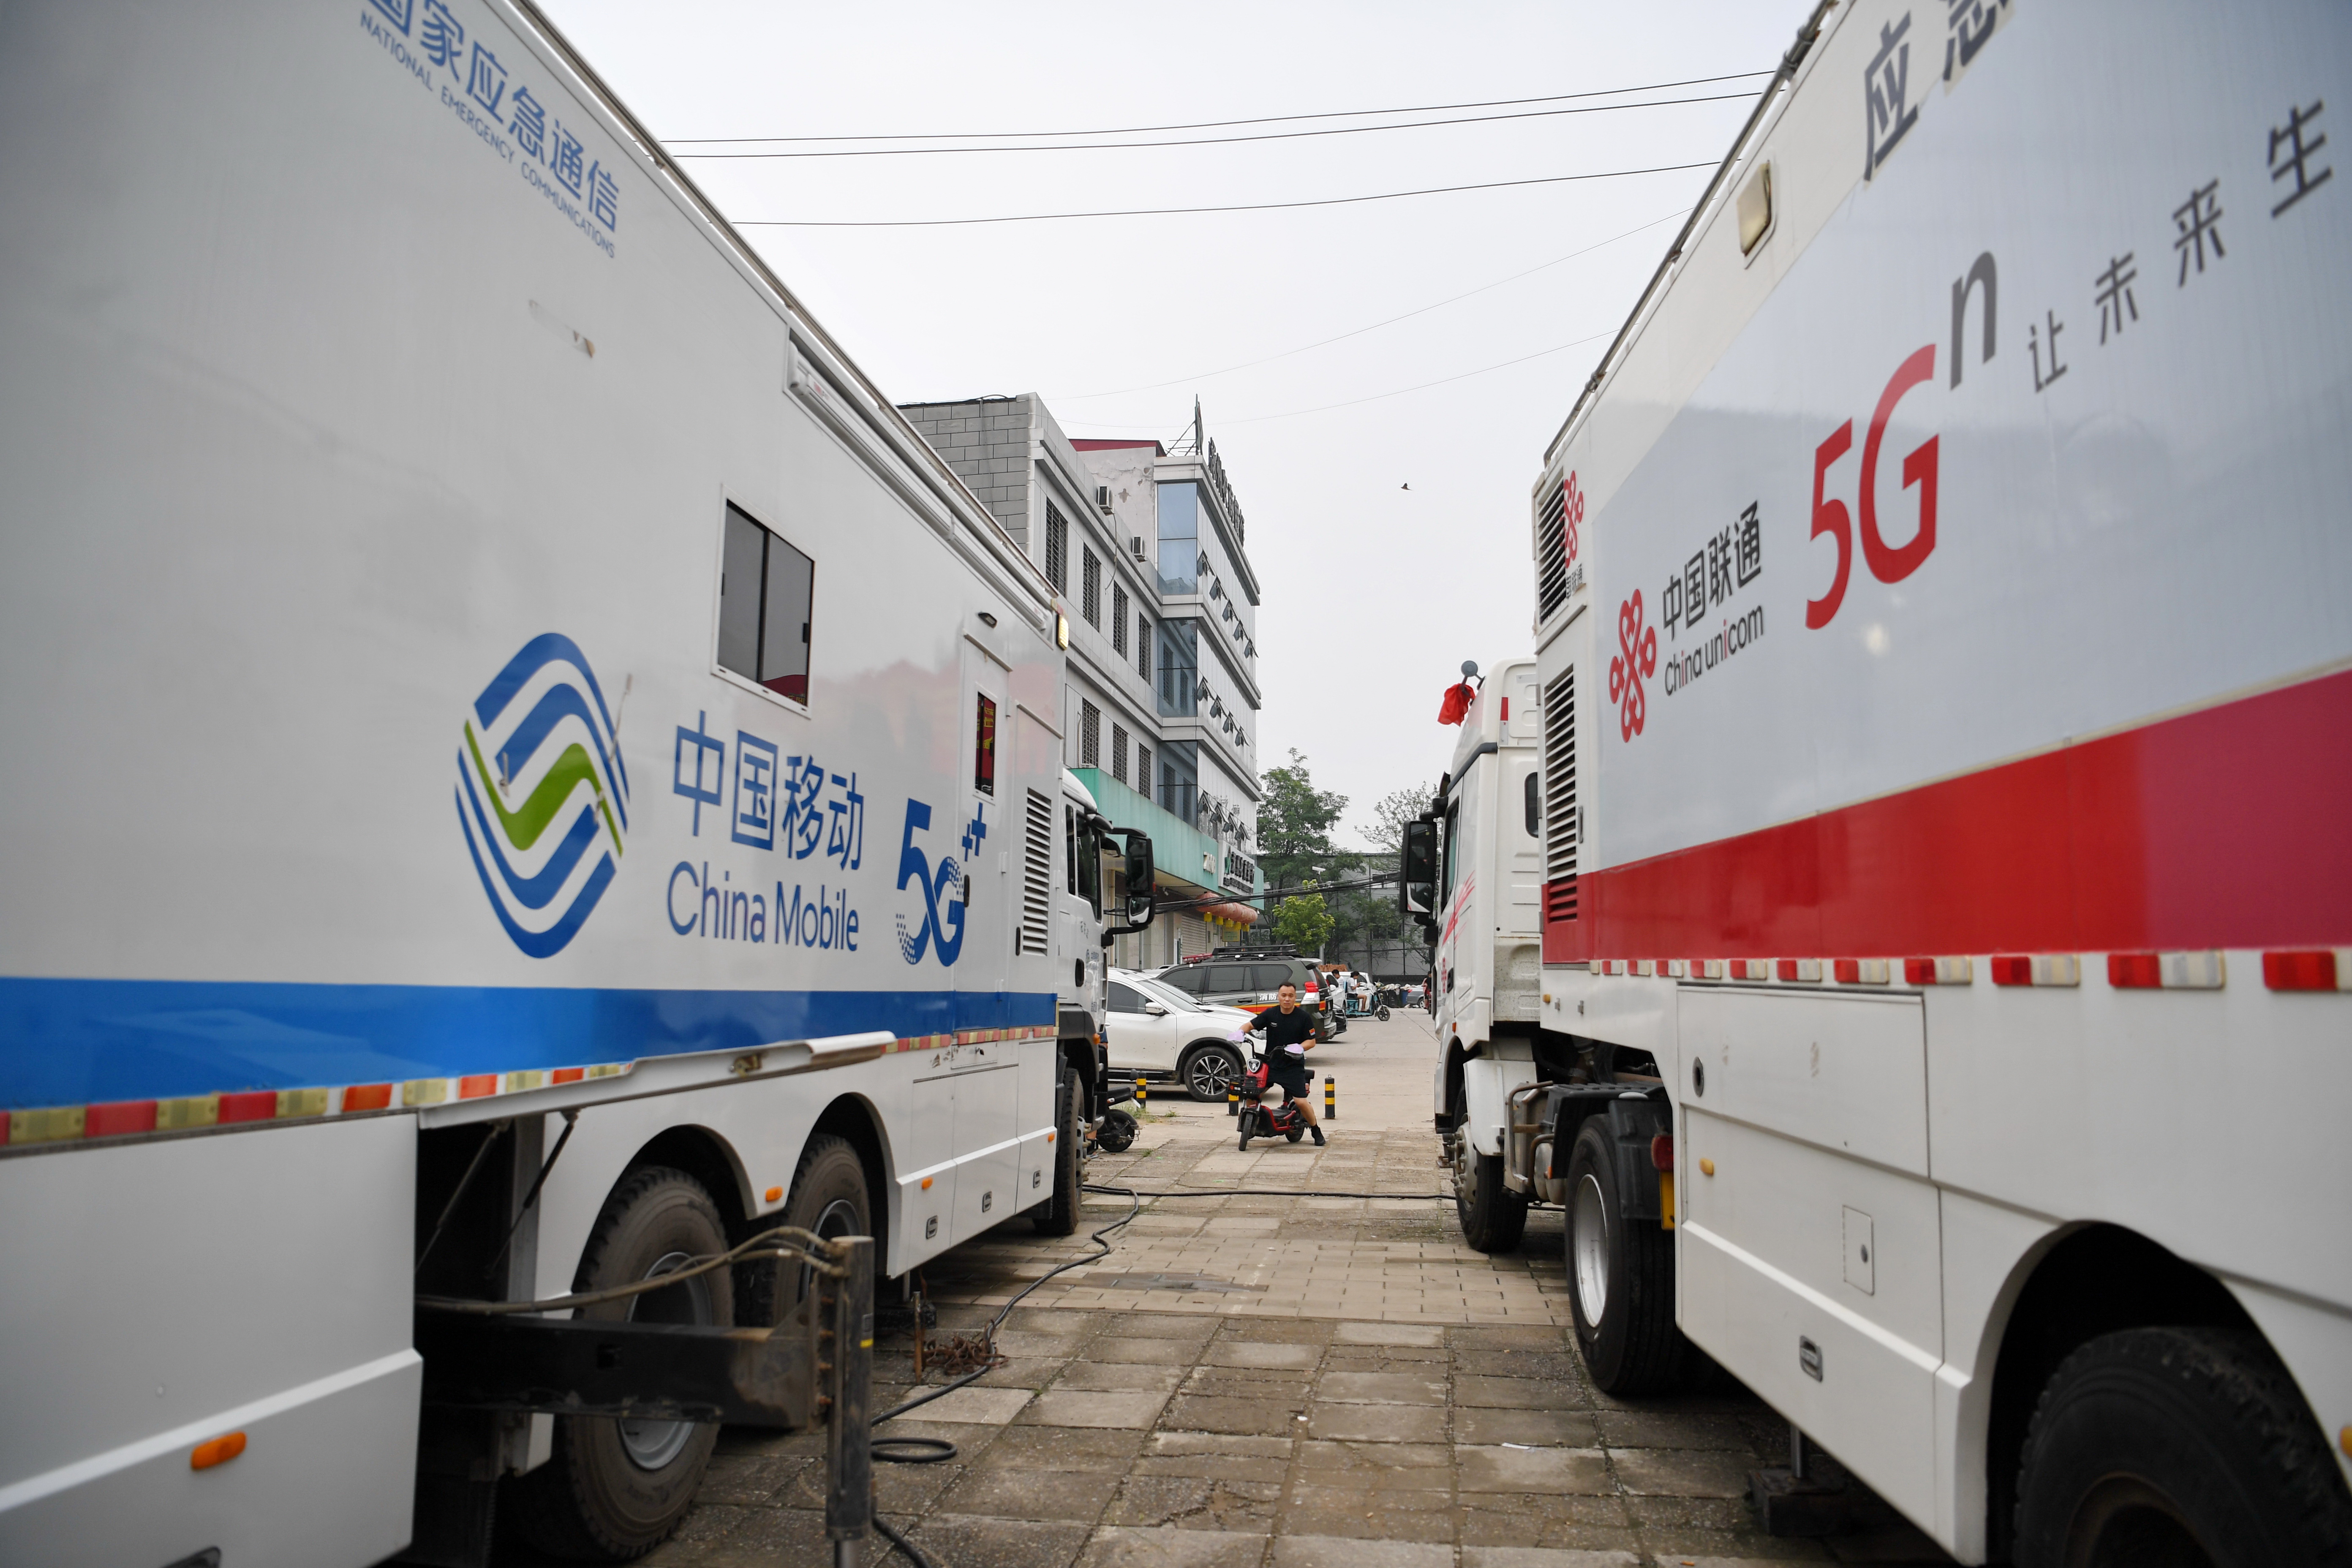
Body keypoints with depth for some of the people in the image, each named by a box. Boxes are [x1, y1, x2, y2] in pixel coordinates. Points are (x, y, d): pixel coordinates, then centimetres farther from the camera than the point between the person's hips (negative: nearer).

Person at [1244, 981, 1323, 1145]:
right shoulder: (1270, 1014, 1)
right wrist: (1241, 1032, -16)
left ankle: (1316, 1131, 12)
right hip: (1270, 1063, 3)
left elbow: (1312, 1041, -1)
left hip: (1294, 1066, -3)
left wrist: (1299, 1048, -21)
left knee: (1302, 1102, -11)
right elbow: (1252, 1025, 6)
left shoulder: (1304, 1017, -4)